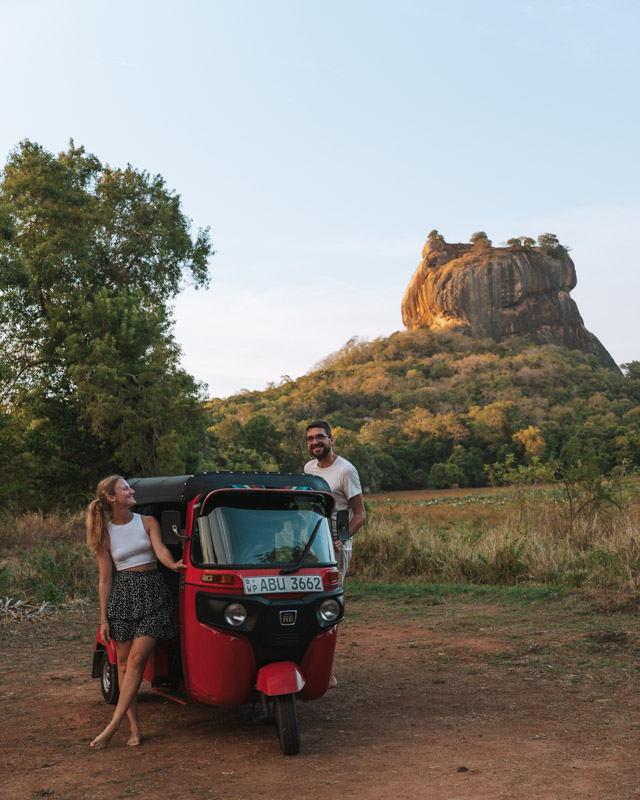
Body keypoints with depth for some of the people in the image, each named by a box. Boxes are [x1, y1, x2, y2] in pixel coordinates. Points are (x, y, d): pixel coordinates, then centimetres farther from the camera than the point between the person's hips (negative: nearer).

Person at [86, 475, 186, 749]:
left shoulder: (147, 522, 6)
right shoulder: (105, 534, 4)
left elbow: (160, 548, -10)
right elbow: (105, 580, 5)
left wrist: (172, 564, -33)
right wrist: (104, 619, 3)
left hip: (152, 593, -1)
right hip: (122, 595, 1)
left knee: (136, 659, -11)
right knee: (123, 663, 1)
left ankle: (113, 726, -8)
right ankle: (135, 726, 10)